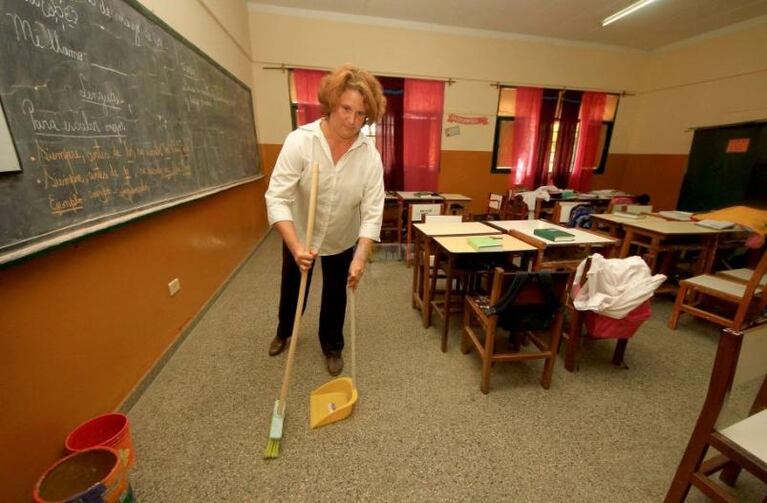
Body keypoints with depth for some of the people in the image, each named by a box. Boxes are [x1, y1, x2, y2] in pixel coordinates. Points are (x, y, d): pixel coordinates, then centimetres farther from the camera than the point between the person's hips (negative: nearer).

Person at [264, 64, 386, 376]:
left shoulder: (370, 156, -20)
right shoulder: (299, 141, -25)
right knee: (292, 290, 19)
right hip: (299, 236, 0)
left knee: (336, 295, 14)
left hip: (343, 241, 1)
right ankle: (284, 331, 52)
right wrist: (296, 247, -38)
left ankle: (332, 346, 40)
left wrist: (361, 258, -30)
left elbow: (372, 213, -21)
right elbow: (277, 198, -28)